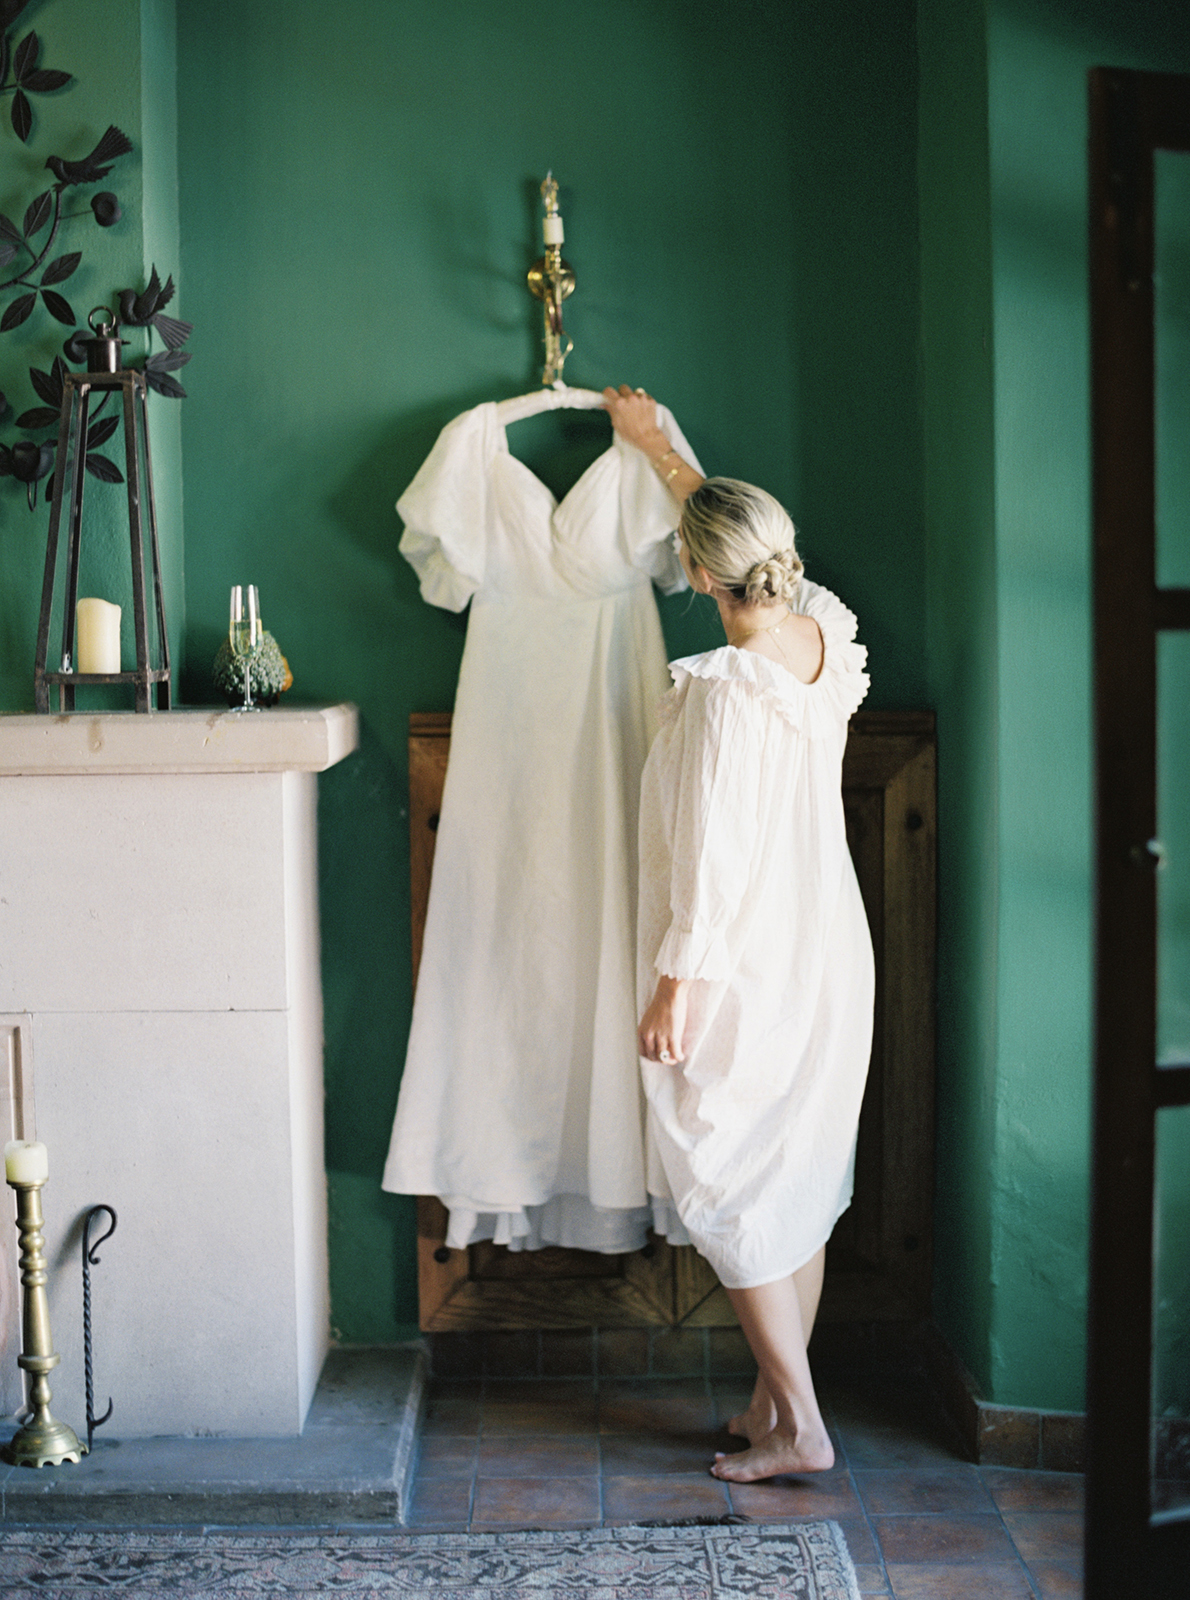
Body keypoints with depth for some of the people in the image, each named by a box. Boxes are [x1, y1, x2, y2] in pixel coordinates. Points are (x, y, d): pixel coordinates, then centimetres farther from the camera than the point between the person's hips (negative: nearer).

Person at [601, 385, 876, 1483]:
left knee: (732, 1187, 6)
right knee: (802, 1182, 16)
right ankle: (778, 1399, 28)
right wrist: (654, 444, 30)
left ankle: (798, 1425, 12)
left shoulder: (723, 691, -23)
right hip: (827, 960, 8)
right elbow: (740, 527, 18)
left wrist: (674, 986, -13)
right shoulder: (826, 633, 0)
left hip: (746, 972, -8)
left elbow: (710, 857, -22)